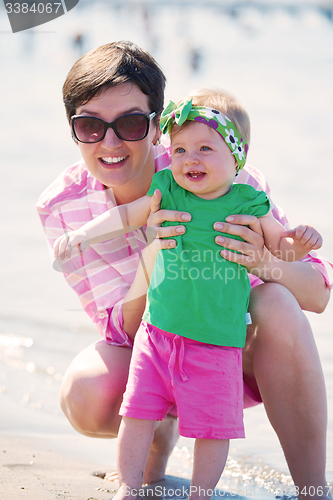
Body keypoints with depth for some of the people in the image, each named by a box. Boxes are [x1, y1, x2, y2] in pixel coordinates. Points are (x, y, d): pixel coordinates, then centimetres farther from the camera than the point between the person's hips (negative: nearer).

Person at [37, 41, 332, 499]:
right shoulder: (62, 207, -18)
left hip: (241, 354, -1)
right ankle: (161, 436, 7)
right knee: (85, 395, -30)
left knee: (276, 303, -33)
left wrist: (266, 263, -43)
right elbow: (125, 330, -18)